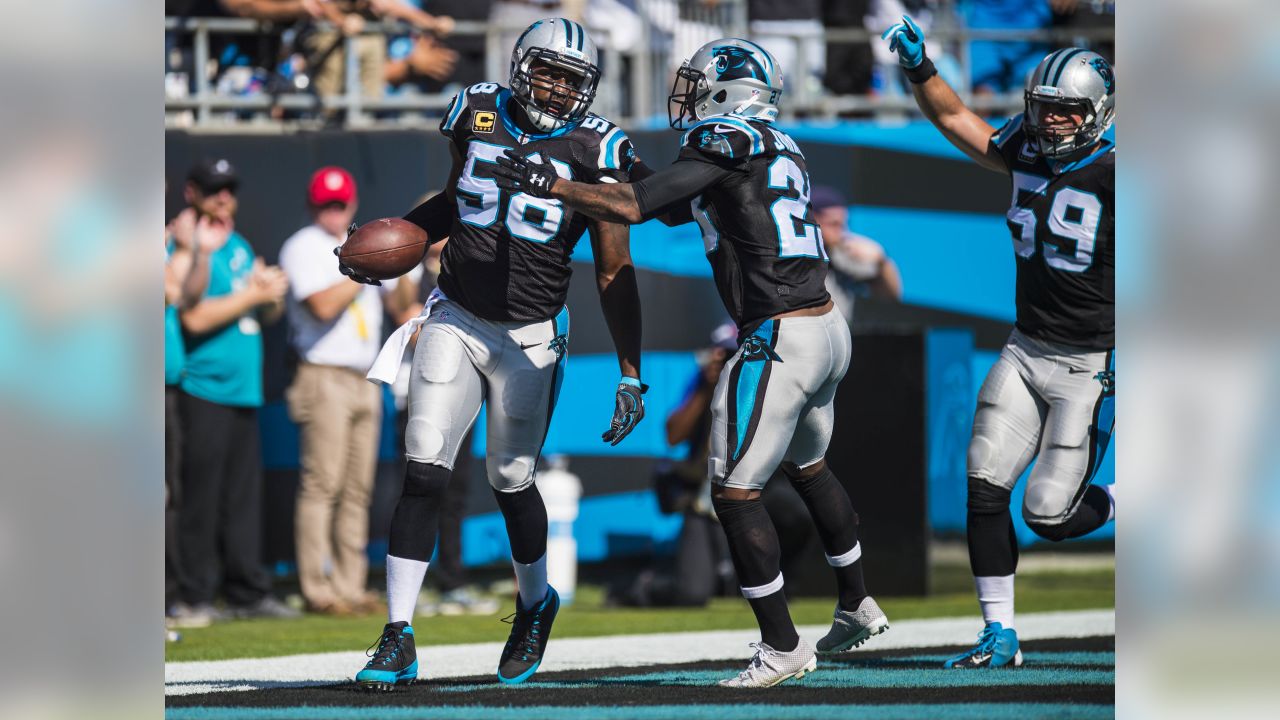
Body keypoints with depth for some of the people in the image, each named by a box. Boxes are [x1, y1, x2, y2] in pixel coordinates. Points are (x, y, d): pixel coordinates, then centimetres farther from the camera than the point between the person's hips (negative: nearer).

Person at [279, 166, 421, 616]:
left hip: (365, 380, 7)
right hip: (323, 377, -7)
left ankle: (349, 587, 8)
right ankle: (317, 591, -11)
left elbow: (399, 305, 17)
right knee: (322, 486, -10)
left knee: (357, 490, 6)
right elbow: (324, 305, -18)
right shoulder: (304, 247, -3)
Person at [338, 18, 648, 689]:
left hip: (529, 337, -2)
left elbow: (615, 273, -6)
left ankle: (535, 603, 35)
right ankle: (398, 639, -4)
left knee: (511, 482, 5)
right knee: (423, 474, -7)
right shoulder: (477, 116, 1)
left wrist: (631, 376, -8)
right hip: (454, 320, 2)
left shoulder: (593, 150, -9)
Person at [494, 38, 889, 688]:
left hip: (779, 340, -9)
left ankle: (782, 647, 2)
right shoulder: (784, 152, 15)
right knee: (808, 468, 30)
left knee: (736, 496, -2)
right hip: (828, 327, 9)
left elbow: (634, 206, -16)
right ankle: (857, 607, 44)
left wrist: (551, 185, -9)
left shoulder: (725, 142, -10)